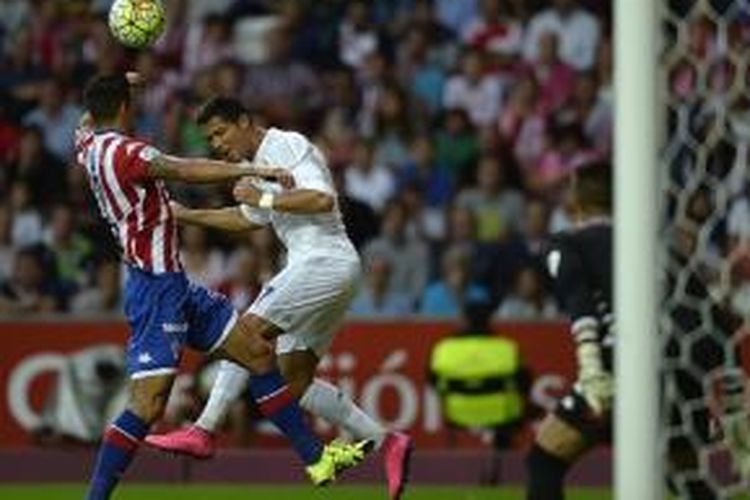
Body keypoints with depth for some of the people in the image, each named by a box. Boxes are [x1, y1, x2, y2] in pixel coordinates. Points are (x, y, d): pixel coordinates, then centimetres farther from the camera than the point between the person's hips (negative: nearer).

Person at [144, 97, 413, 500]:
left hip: (324, 261, -10)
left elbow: (322, 199, -22)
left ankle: (204, 431, -19)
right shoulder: (260, 165, 22)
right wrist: (186, 215, 37)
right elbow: (247, 218, 40)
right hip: (312, 266, 10)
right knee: (295, 381, 6)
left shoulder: (288, 146, -8)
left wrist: (264, 198, -15)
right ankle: (385, 441, 7)